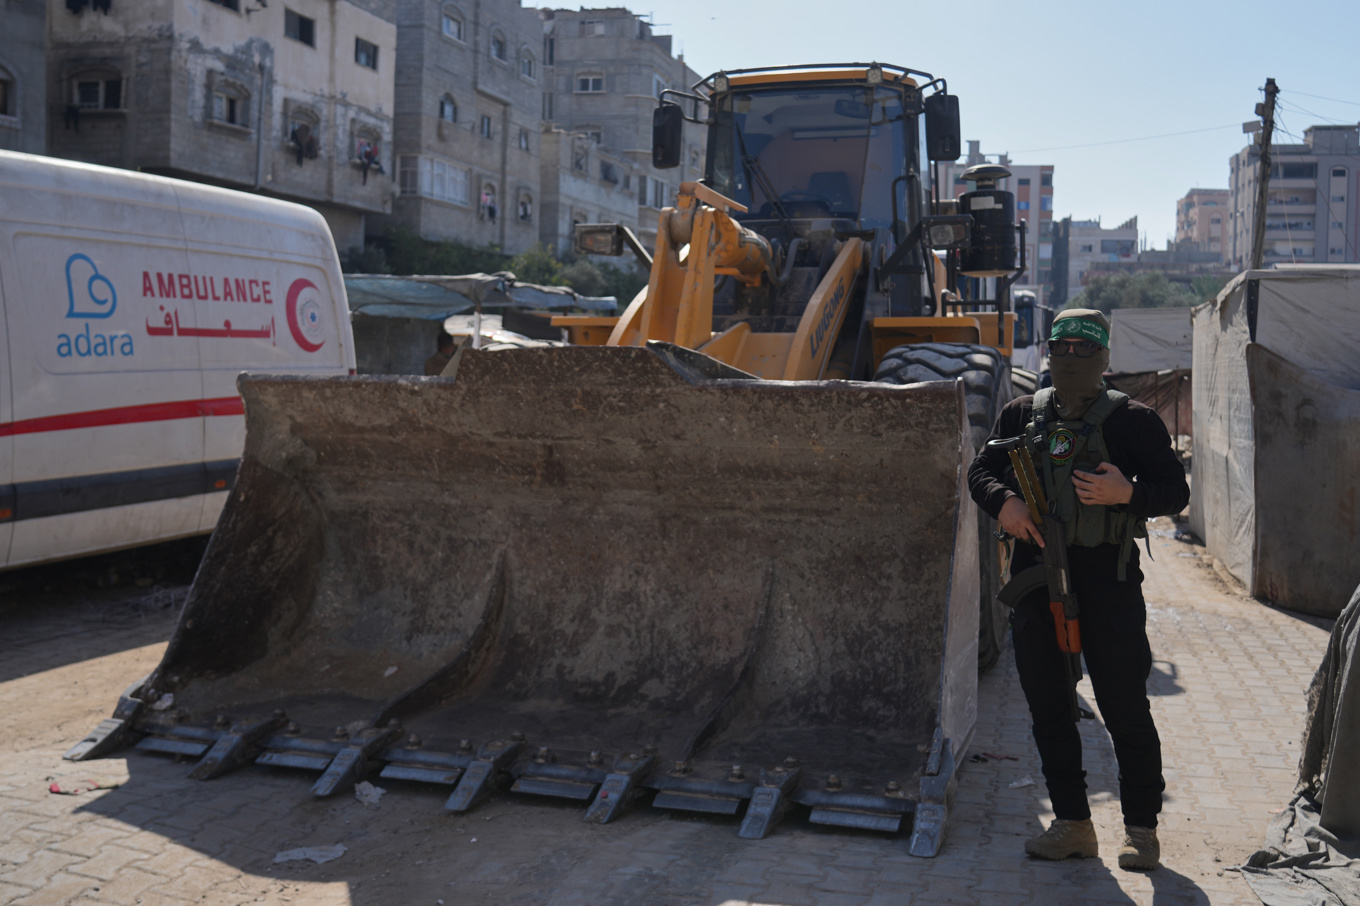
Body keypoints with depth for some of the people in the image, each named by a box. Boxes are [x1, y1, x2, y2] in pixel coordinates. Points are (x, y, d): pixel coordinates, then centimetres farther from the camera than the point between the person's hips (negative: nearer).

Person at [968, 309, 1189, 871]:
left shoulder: (1132, 420, 0)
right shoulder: (1020, 415, 11)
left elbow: (1176, 491, 0)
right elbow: (981, 470, 12)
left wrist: (1128, 493, -20)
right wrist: (1002, 503, -9)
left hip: (1107, 576, -4)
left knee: (1125, 707, 1)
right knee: (1047, 706, 8)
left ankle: (1141, 828, 17)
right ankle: (1072, 825, 21)